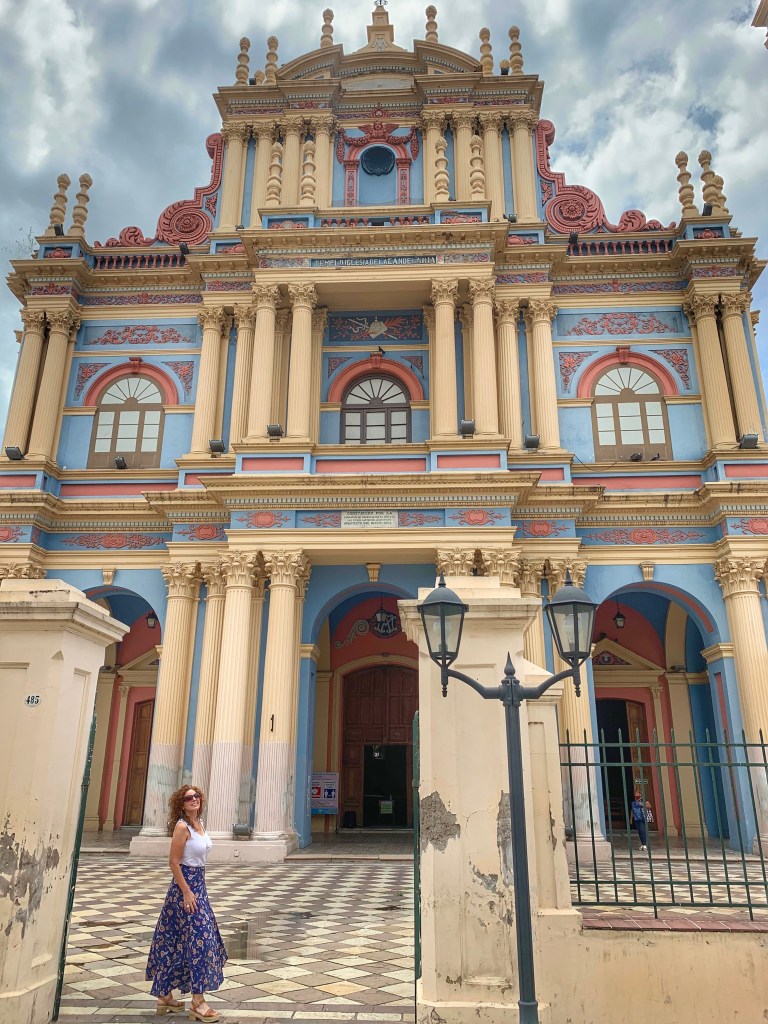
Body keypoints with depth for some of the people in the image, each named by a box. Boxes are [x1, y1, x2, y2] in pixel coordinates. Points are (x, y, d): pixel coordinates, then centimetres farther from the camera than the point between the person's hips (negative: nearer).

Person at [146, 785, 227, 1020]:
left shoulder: (199, 824, 7)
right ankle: (198, 1003, 2)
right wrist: (187, 893, -20)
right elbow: (174, 862, -19)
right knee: (199, 938, -6)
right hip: (186, 886, -8)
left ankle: (165, 995, 26)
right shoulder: (182, 827, -18)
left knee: (177, 941, 15)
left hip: (198, 884, 8)